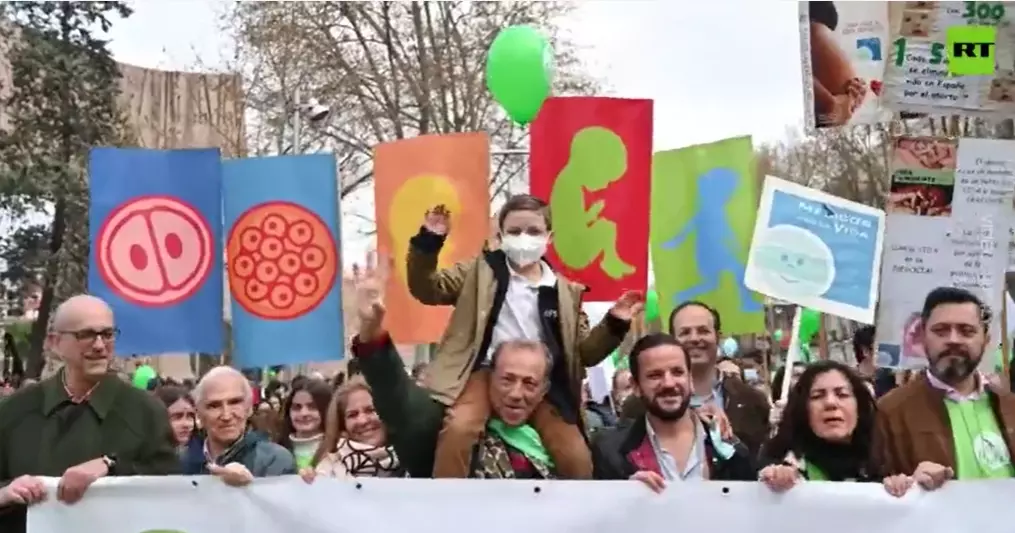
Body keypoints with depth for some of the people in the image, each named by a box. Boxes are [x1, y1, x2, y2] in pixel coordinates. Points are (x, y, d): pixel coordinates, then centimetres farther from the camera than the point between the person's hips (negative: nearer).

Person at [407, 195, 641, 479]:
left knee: (577, 459, -5)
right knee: (459, 428, -31)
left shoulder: (565, 291, 13)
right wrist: (428, 242, -9)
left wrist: (614, 325, -3)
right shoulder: (480, 271, 9)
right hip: (488, 373, -2)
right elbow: (426, 289, 6)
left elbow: (584, 353, 14)